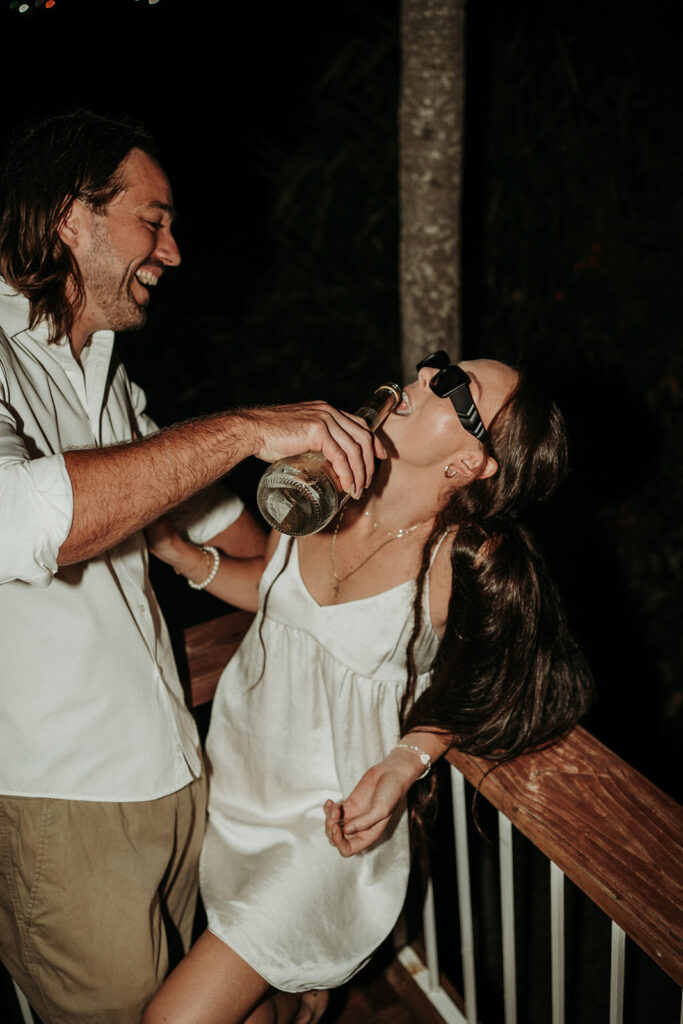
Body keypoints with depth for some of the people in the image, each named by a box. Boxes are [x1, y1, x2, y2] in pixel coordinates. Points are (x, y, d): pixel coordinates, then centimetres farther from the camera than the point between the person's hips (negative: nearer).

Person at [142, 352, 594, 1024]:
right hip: (233, 773, 5)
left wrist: (404, 763, -18)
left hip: (331, 820, -5)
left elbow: (483, 685, -5)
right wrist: (181, 554, -3)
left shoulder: (469, 564, -22)